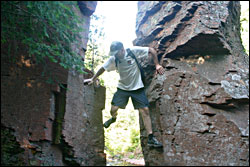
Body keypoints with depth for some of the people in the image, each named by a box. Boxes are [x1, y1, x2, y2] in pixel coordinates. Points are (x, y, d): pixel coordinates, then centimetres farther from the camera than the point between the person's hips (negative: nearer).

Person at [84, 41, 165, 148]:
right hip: (122, 88, 2)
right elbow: (103, 68, 6)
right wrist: (93, 79, 12)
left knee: (145, 111, -8)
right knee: (113, 109, -4)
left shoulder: (134, 51, -16)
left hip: (137, 88, -2)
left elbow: (152, 50, -10)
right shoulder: (113, 59, -6)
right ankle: (113, 118, 36)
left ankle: (151, 139, -2)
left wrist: (157, 65, -15)